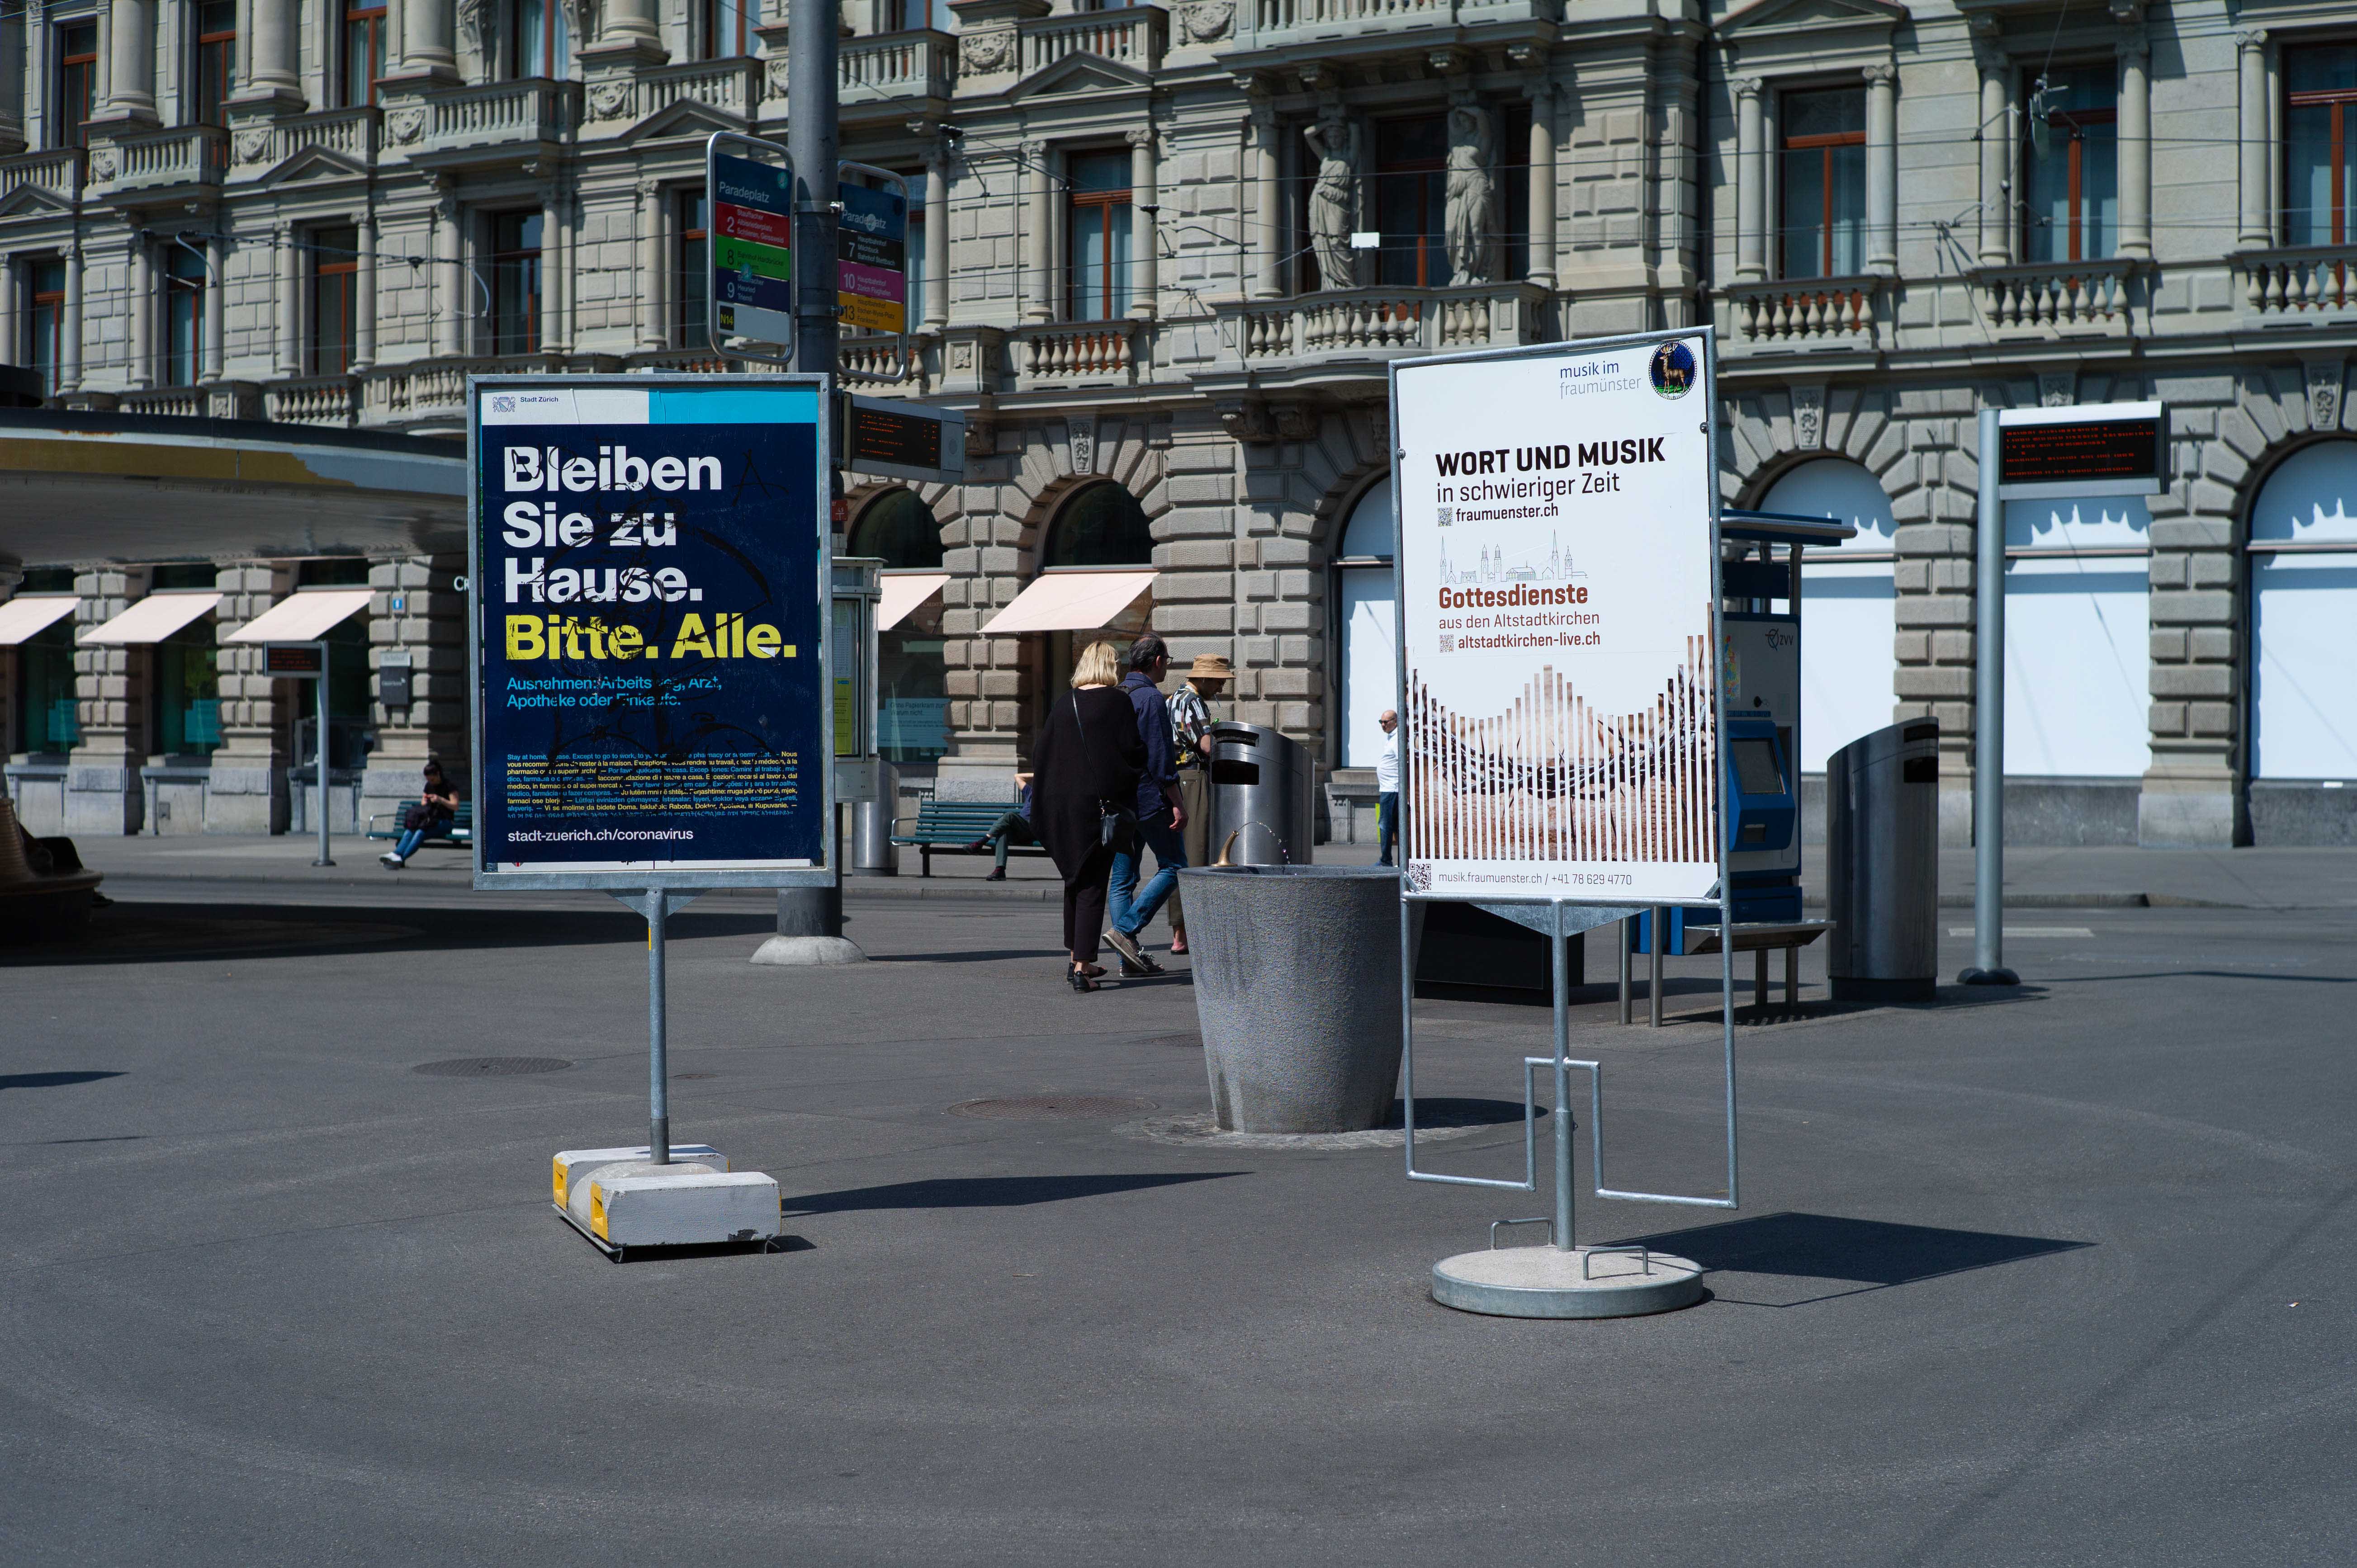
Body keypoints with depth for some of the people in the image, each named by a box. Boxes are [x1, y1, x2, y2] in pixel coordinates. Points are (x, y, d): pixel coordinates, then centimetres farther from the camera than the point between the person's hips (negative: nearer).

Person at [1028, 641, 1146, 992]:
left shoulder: (1063, 704, 8)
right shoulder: (1118, 702, -7)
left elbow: (1041, 753, 10)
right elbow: (1133, 752, -12)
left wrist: (1046, 805, 16)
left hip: (1061, 803, 5)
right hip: (1100, 802, -5)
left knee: (1075, 878, 19)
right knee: (1092, 884, -3)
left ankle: (1078, 959, 25)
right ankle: (1082, 967, -10)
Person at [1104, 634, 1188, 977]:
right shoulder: (1151, 697, -13)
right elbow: (1160, 758, -18)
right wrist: (1177, 804, -15)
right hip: (1150, 798, -8)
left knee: (1123, 878, 7)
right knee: (1173, 866, 2)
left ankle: (1129, 959, 6)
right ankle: (1126, 929, -11)